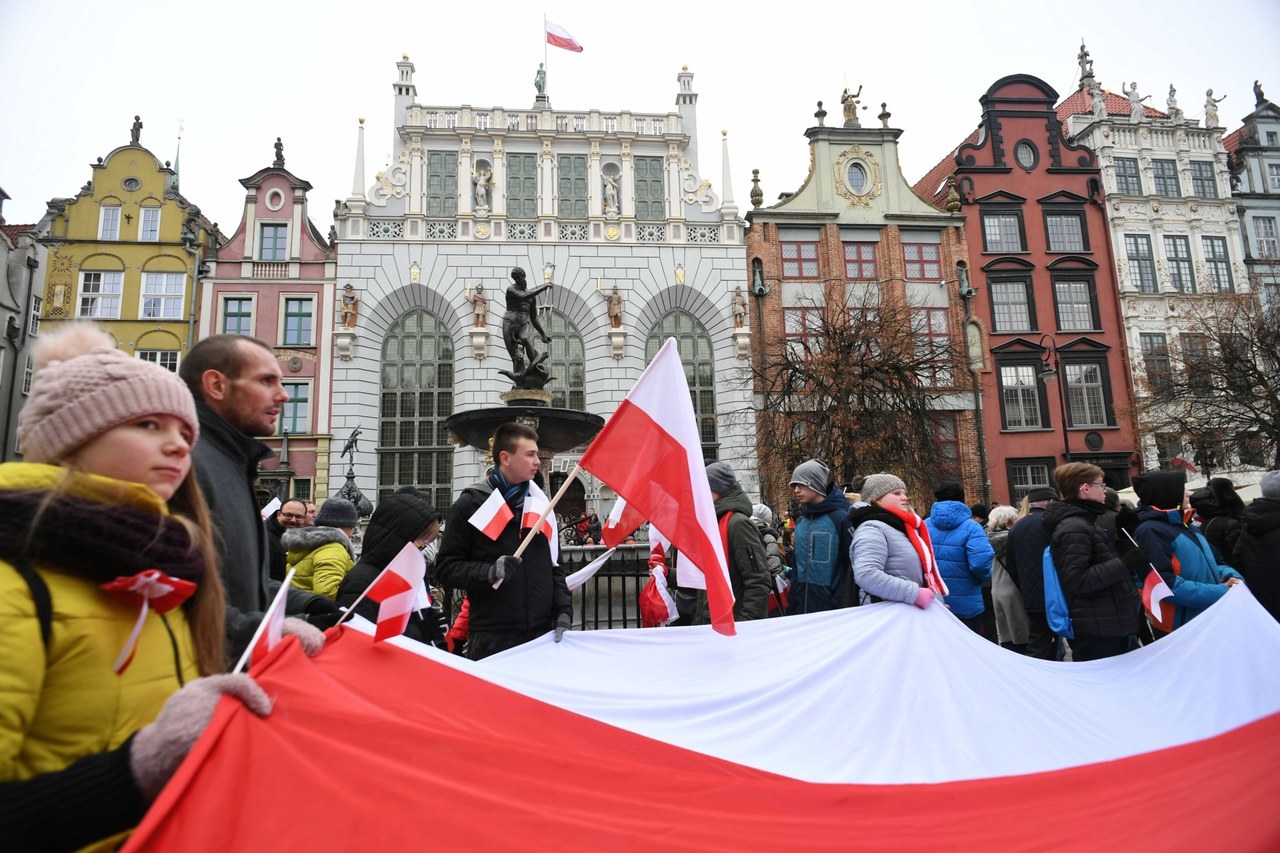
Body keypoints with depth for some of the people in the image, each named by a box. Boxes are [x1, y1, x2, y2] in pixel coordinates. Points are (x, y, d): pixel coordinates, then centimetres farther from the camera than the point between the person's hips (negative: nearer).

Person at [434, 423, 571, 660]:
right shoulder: (470, 504, -1)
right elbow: (446, 567, -3)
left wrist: (563, 609, 3)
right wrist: (489, 572, -19)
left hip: (542, 635, 4)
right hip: (492, 639, -4)